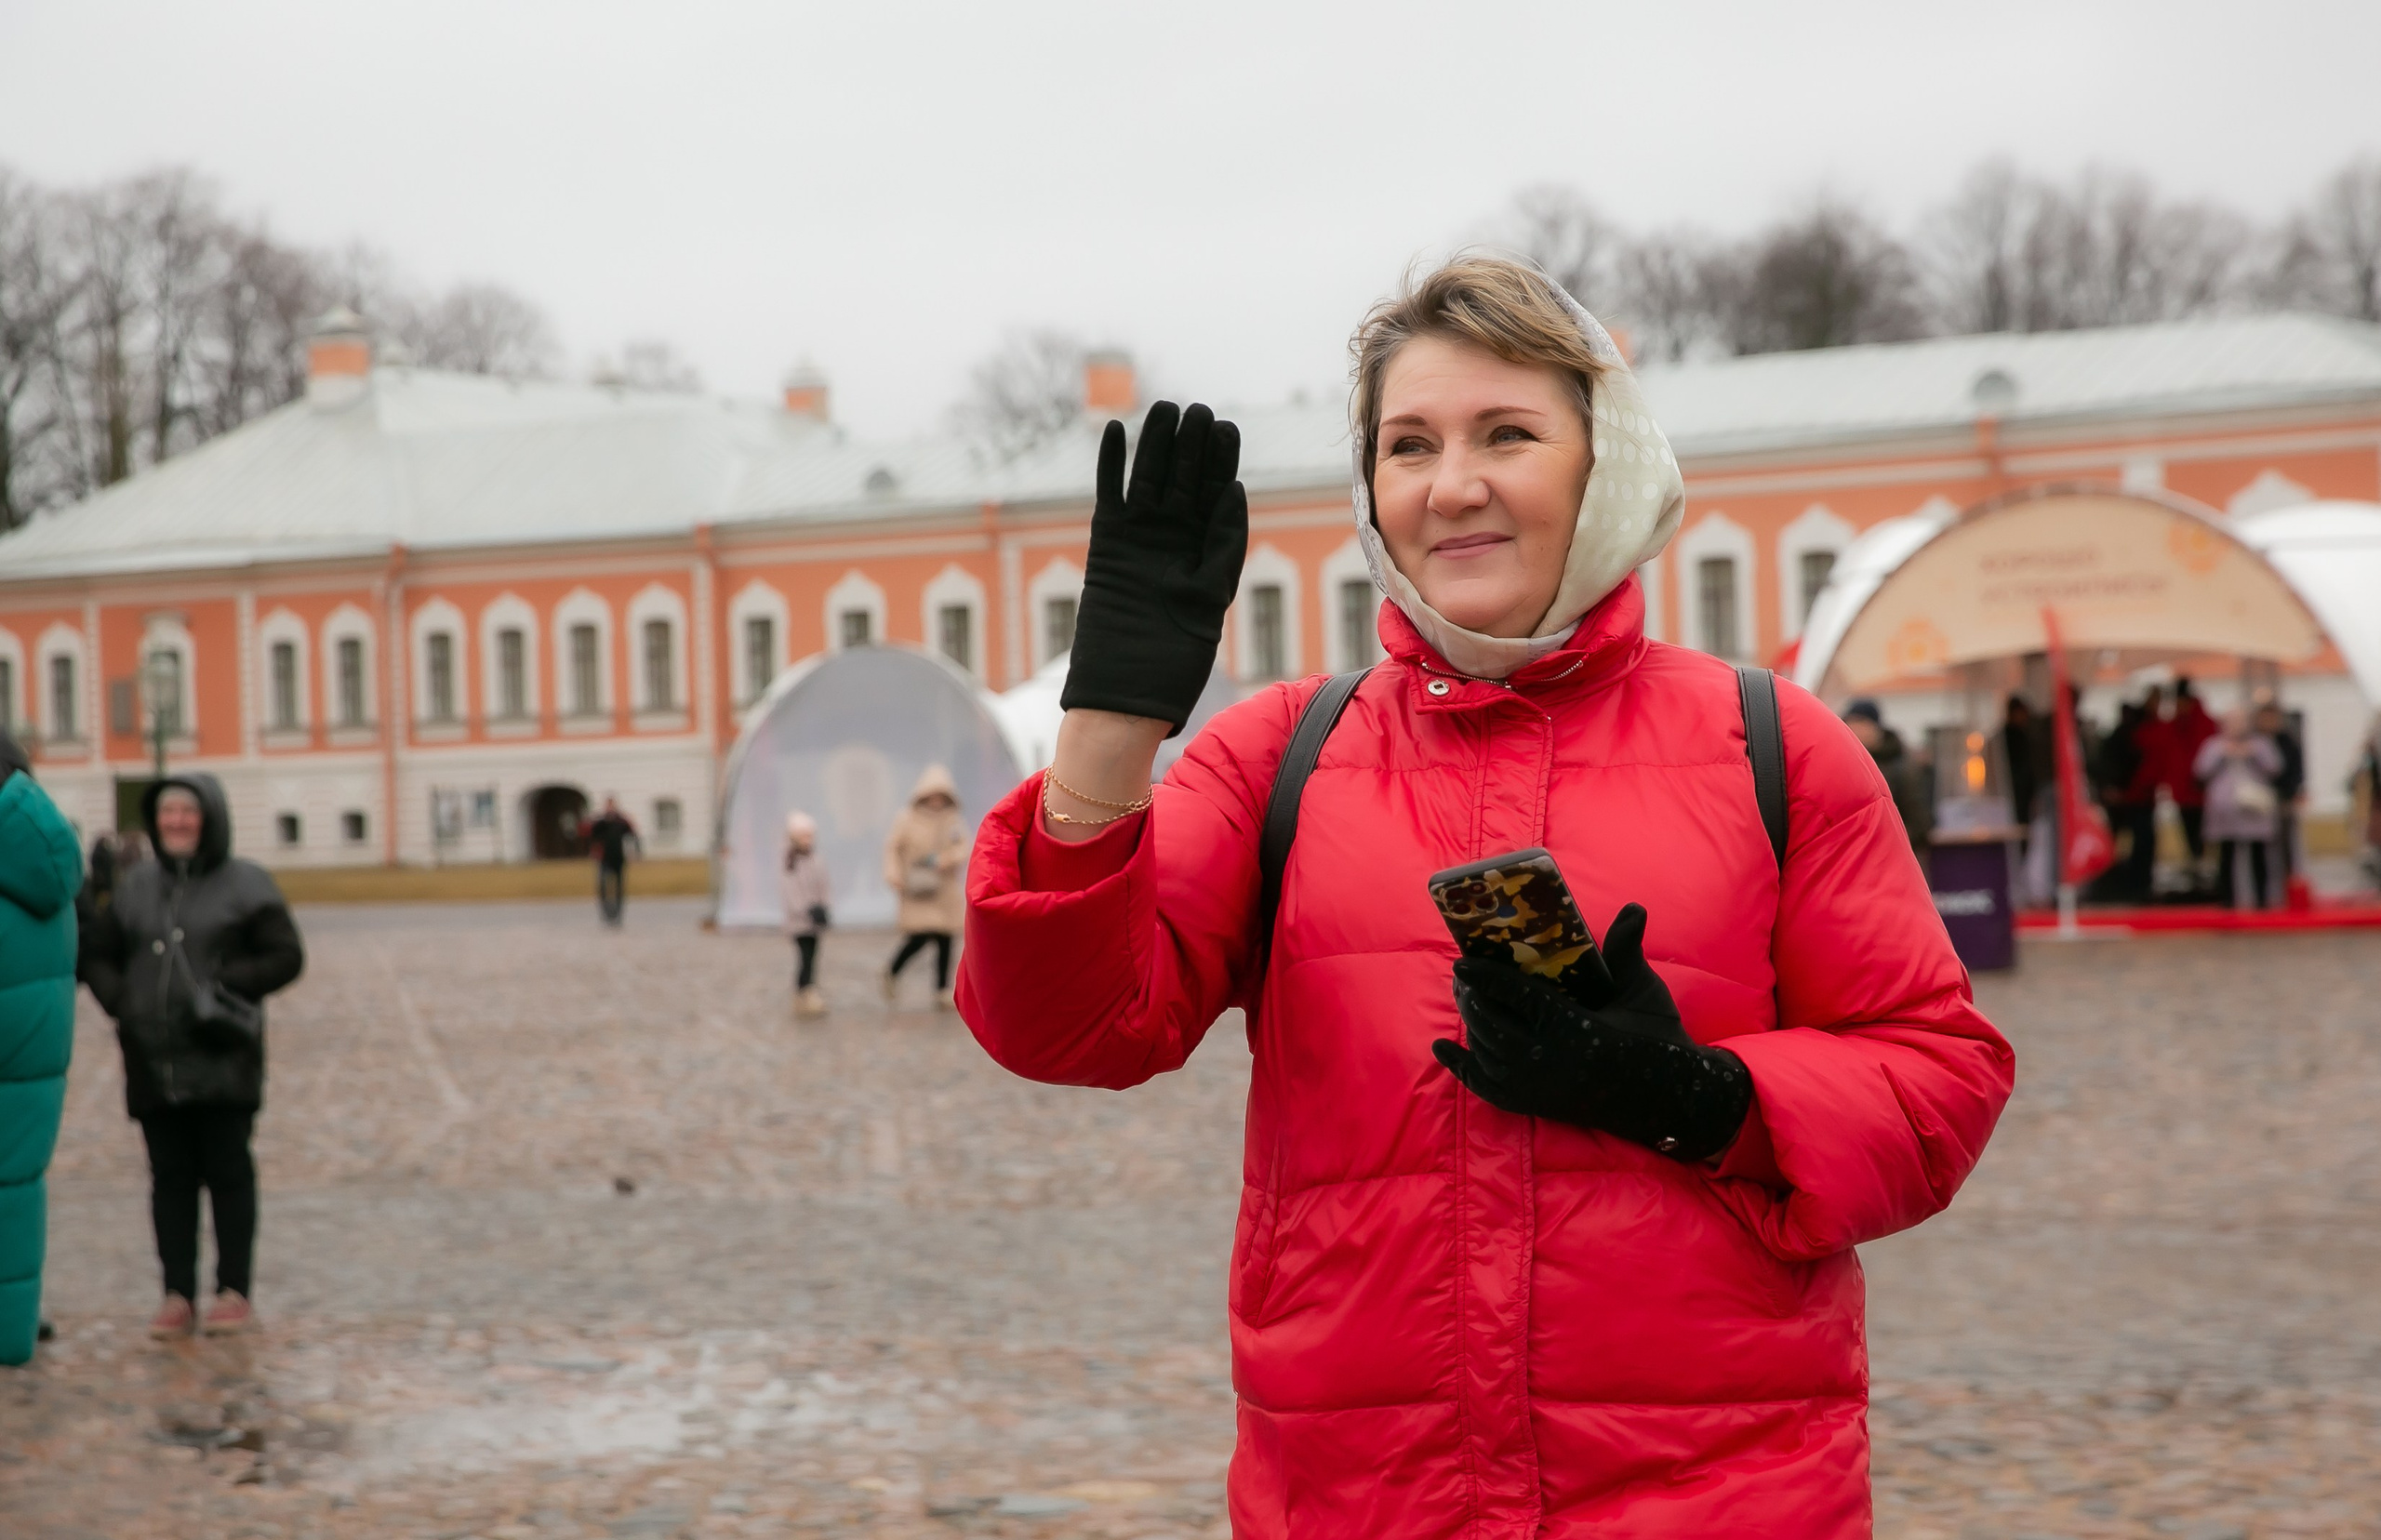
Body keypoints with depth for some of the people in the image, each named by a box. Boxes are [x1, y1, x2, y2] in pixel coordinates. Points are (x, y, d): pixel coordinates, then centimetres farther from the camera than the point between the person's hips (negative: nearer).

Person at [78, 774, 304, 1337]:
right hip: (154, 1060, 4)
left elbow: (286, 956, -4)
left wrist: (226, 985, -15)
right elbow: (98, 955, 18)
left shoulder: (245, 884, 0)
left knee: (227, 1171, 1)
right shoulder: (135, 885, 13)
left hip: (222, 1060, -4)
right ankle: (178, 1296, 10)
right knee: (170, 1177, 6)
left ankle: (235, 1292, 8)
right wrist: (119, 1001, -1)